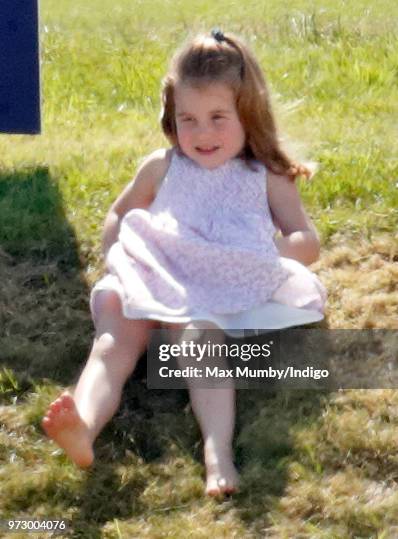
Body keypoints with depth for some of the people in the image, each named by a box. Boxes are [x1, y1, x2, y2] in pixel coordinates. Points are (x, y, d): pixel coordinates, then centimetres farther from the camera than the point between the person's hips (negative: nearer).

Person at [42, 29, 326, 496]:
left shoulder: (266, 178, 13)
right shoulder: (162, 168, 20)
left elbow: (307, 243, 9)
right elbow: (119, 214, 34)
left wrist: (265, 252, -13)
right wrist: (115, 257, 12)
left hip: (222, 299, -3)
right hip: (149, 283, 3)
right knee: (113, 343, -28)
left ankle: (217, 450, -58)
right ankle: (81, 430, -56)